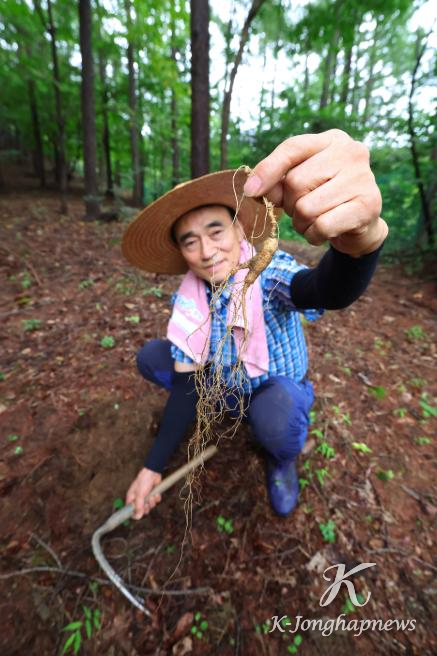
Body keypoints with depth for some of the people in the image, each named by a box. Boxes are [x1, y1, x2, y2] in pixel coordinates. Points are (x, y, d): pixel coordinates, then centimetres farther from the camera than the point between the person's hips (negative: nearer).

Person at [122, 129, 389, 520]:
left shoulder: (268, 272, -26)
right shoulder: (189, 297, -14)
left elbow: (331, 292, -49)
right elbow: (185, 383, -13)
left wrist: (361, 237, -73)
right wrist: (154, 466, -15)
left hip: (279, 392, -3)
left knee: (275, 419, -37)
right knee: (150, 358, -10)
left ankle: (283, 458, 2)